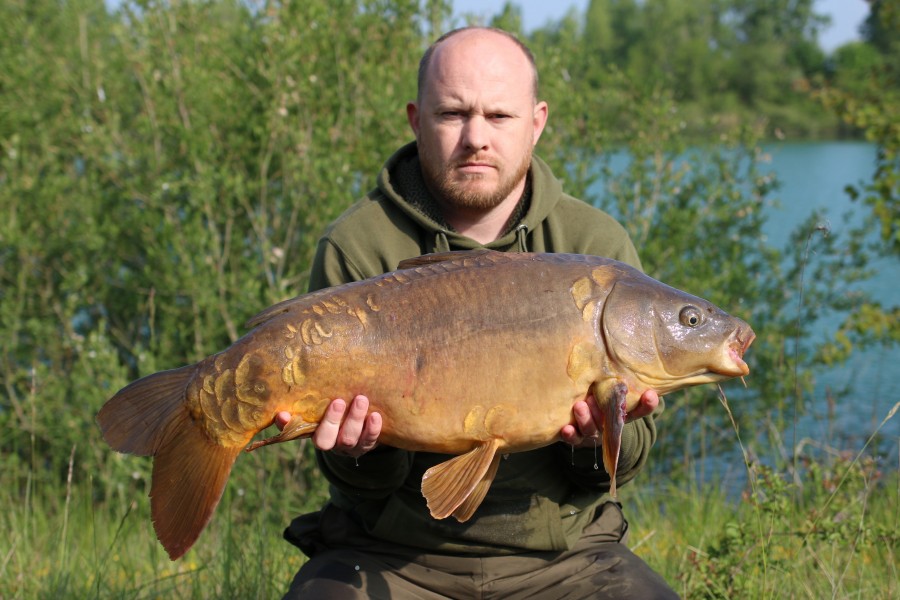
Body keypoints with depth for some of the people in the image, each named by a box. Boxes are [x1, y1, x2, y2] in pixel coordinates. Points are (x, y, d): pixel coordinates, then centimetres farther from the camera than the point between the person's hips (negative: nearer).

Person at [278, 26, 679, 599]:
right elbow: (370, 482, -6)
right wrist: (360, 454, -29)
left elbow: (633, 451, 0)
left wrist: (599, 442, -22)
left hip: (559, 553, 3)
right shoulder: (357, 248, -6)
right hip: (394, 552, -2)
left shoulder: (597, 246, -1)